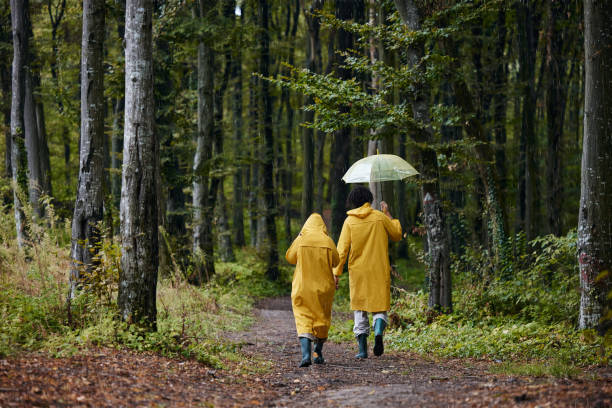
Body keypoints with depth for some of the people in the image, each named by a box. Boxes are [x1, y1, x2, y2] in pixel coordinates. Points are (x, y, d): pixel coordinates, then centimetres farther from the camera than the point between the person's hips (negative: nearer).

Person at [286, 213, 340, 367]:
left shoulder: (300, 240, -5)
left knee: (303, 320, -2)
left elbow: (289, 257, 7)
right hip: (323, 288, 1)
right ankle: (318, 353, 26)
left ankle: (305, 355, -21)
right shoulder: (327, 241, -6)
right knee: (322, 319, 18)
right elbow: (335, 261, 1)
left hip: (302, 287, -1)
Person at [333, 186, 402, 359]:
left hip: (357, 271, 1)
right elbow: (397, 234, 13)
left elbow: (342, 249, -4)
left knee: (359, 309, 9)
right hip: (379, 270, 0)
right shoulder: (380, 217, -1)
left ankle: (362, 349, 3)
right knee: (380, 307, 6)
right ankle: (378, 332, -23)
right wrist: (388, 214, 20)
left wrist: (336, 273, -3)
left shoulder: (349, 221, 0)